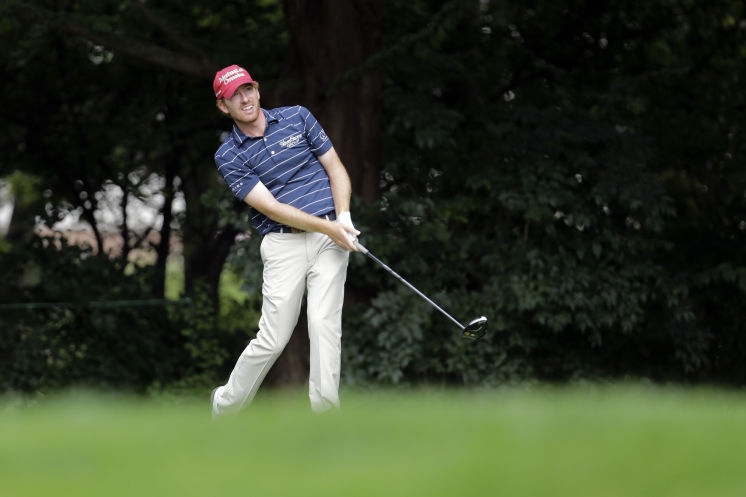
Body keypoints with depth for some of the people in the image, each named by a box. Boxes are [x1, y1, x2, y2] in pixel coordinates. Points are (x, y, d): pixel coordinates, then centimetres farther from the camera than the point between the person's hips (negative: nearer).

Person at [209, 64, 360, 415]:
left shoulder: (297, 117, 8)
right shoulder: (229, 156, 0)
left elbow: (335, 167, 10)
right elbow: (271, 208, -9)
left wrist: (344, 216, -7)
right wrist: (327, 227, -16)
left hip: (330, 235, 1)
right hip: (283, 244, -1)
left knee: (324, 322, -13)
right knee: (273, 338, -5)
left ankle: (326, 412, -10)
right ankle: (224, 407, 14)